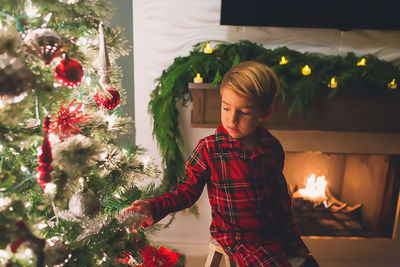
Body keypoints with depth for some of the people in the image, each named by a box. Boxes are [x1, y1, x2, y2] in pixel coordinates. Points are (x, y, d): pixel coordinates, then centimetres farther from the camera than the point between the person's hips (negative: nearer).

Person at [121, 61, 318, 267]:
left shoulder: (273, 148, -4)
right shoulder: (208, 150, -16)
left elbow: (280, 192, 9)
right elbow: (188, 190, -9)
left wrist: (290, 229, 17)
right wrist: (153, 208, -24)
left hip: (276, 232, 4)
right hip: (237, 237, -4)